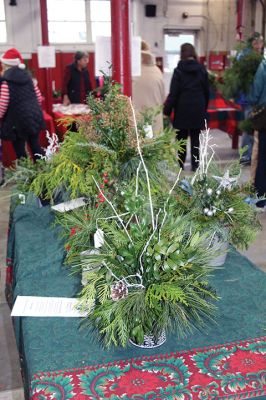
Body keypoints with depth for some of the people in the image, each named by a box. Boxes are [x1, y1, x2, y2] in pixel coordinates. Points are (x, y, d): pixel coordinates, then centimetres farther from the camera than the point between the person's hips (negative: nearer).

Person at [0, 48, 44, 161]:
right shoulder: (27, 76, 8)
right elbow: (39, 97, 10)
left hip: (17, 120, -6)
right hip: (34, 117, 7)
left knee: (19, 150, 5)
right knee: (35, 146, 16)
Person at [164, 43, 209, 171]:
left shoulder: (179, 70, -7)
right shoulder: (202, 69, 4)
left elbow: (173, 93, -10)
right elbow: (206, 91, 8)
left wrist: (167, 110, -5)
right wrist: (204, 108, 16)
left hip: (182, 109, -3)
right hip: (198, 109, 3)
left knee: (181, 138, 8)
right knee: (195, 138, 8)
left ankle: (180, 164, 13)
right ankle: (195, 164, 8)